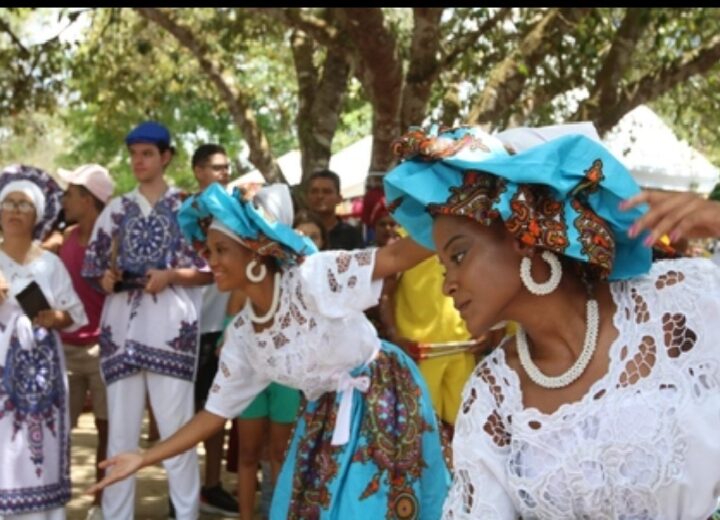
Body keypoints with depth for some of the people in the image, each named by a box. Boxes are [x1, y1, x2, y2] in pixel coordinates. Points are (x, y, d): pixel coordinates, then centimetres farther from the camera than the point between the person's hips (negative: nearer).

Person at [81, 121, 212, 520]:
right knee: (120, 431, 4)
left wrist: (169, 276, -12)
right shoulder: (116, 210, 15)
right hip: (121, 330, 3)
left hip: (171, 329, -3)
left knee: (177, 430, -2)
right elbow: (95, 267, 17)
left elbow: (209, 270, 3)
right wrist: (107, 278, -5)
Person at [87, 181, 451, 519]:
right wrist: (143, 458, -4)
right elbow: (215, 413, 1)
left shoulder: (313, 277, -20)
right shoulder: (241, 334, -3)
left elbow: (396, 257, -27)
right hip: (325, 421, 5)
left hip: (382, 403, -5)